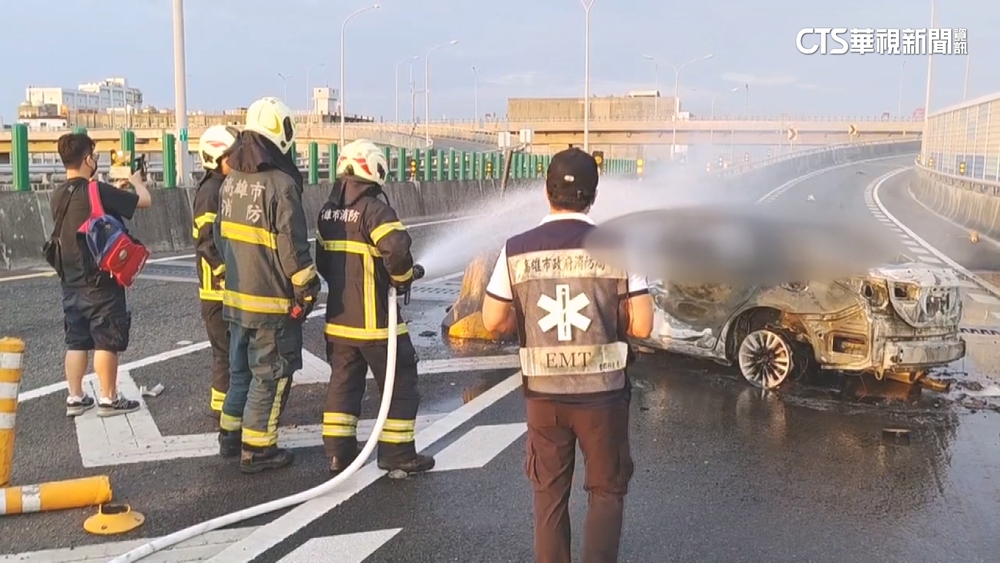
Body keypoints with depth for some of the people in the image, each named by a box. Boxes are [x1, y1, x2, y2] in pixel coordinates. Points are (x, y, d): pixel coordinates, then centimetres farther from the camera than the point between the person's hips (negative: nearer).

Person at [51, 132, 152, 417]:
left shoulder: (58, 196, 6)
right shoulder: (98, 191, -18)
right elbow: (145, 200, -11)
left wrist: (116, 191, 20)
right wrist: (136, 181, 9)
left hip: (72, 282, 7)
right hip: (100, 282, -7)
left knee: (76, 341, 13)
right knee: (106, 342, 2)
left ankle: (75, 398, 18)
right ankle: (108, 399, 8)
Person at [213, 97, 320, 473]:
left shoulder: (231, 181, 7)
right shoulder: (280, 183, -18)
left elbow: (221, 236, 16)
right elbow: (292, 246, -18)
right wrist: (307, 290, -9)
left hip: (236, 297, 8)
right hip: (272, 301, -8)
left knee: (241, 368, 20)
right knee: (270, 375, 3)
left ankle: (230, 435, 30)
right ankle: (256, 450, 8)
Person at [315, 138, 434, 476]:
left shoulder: (328, 211, 8)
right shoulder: (374, 209, -16)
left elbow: (322, 259, 13)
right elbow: (397, 249, -28)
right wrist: (403, 278, -9)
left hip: (338, 318, 7)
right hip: (374, 319, -7)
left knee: (343, 383, 15)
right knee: (399, 384, 6)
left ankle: (338, 453, 18)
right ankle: (398, 454, 10)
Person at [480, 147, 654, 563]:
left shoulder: (517, 250, -6)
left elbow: (494, 321, 0)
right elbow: (642, 326, -9)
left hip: (543, 393, 2)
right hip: (602, 392, -1)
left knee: (549, 493, 17)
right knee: (607, 490, 15)